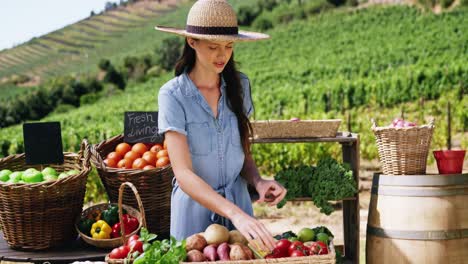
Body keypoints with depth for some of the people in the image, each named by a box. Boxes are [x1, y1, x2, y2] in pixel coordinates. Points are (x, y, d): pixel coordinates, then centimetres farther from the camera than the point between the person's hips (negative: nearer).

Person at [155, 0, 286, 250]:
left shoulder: (239, 85, -2)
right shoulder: (173, 95, -15)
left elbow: (243, 152, 8)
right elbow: (183, 173, -22)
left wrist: (258, 182, -14)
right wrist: (235, 213, -34)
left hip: (238, 202, 4)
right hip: (195, 204, -4)